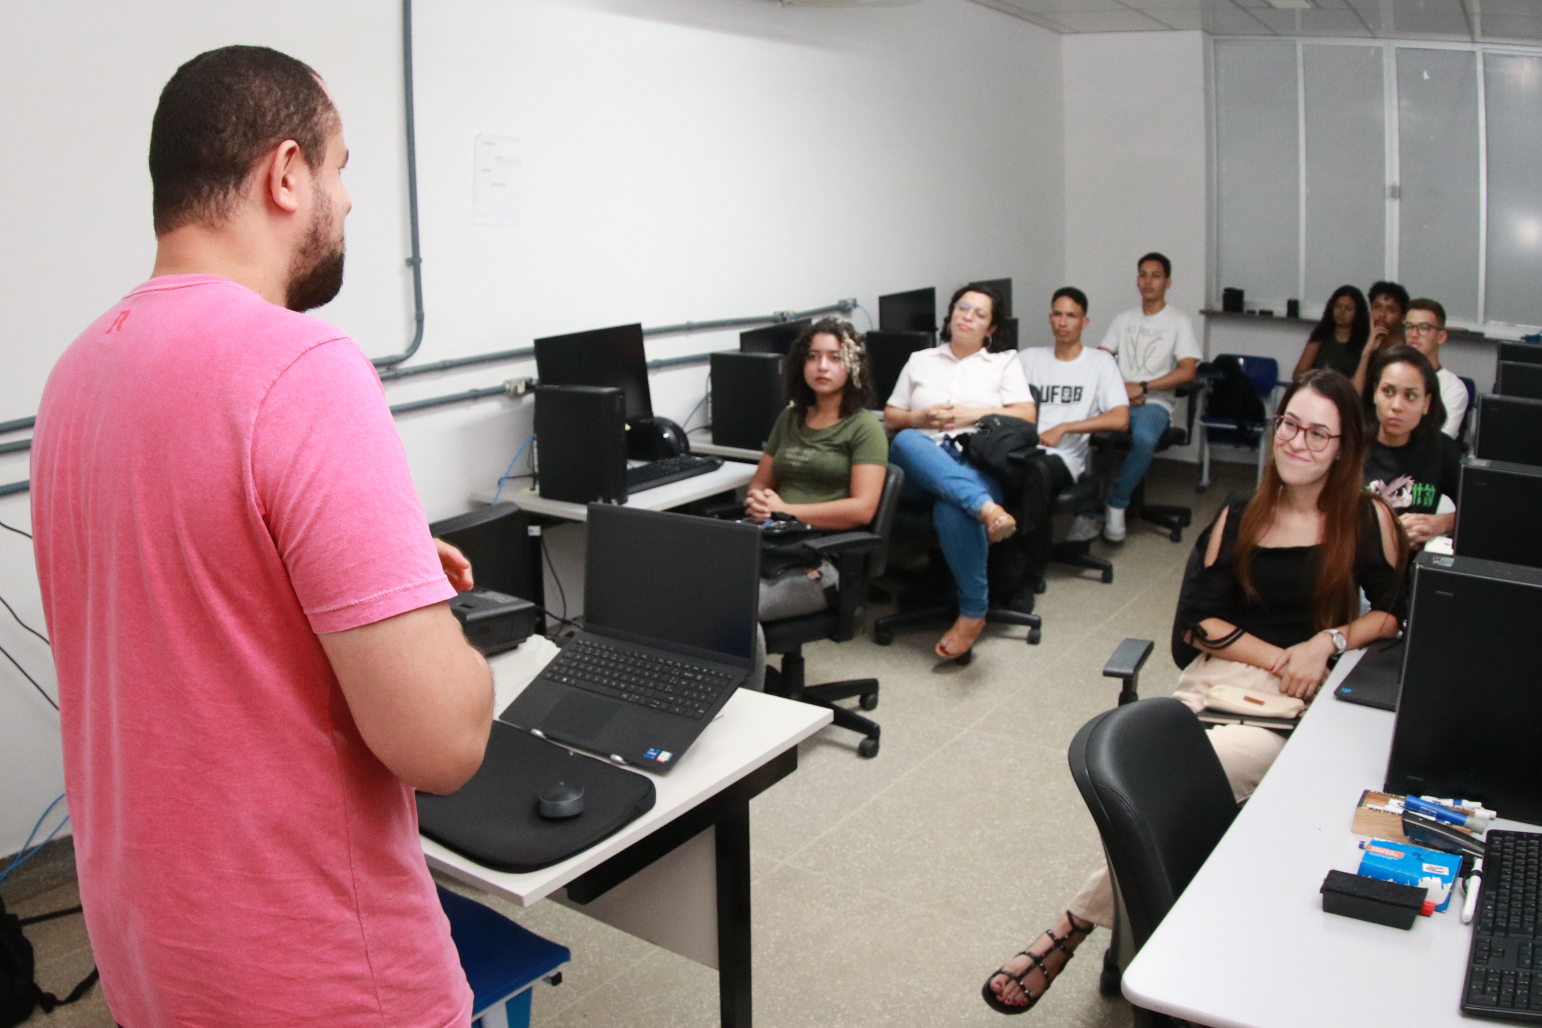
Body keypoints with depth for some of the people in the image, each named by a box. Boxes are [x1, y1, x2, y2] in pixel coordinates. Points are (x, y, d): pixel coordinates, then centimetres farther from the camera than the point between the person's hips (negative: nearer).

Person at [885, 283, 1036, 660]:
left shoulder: (1004, 362, 23)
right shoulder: (920, 361, 28)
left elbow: (1027, 415, 9)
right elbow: (890, 416, 23)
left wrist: (973, 414, -3)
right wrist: (921, 419, 1)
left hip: (976, 464, -2)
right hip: (919, 467, 2)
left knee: (953, 510, -39)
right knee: (906, 442, -38)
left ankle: (973, 613, -28)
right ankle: (987, 508, -52)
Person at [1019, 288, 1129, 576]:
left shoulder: (1100, 362, 13)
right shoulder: (1028, 358, 24)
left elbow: (1120, 419, 0)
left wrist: (1063, 428, -6)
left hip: (1063, 456, -2)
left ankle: (1030, 570, -25)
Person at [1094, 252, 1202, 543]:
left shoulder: (1178, 321, 7)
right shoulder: (1124, 319, 19)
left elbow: (1187, 371, -5)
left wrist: (1142, 387, -11)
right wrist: (1120, 388, -7)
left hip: (1155, 403, -3)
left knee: (1144, 439, -39)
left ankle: (1117, 505, -17)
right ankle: (1087, 512, -23)